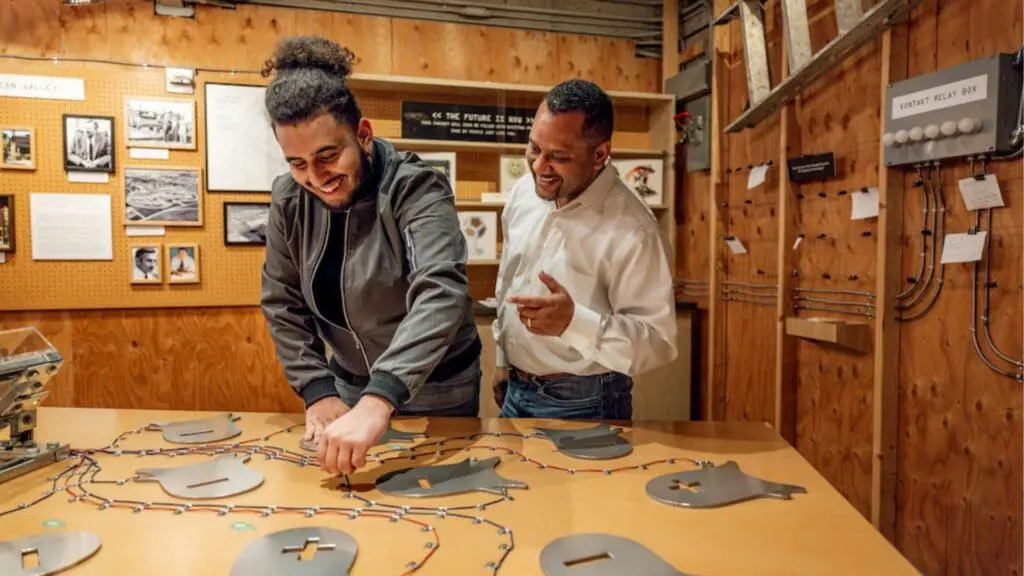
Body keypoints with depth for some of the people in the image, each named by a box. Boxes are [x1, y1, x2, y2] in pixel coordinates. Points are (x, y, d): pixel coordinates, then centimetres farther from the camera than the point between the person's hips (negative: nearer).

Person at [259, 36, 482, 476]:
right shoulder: (289, 199, -8)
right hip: (349, 386, 5)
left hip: (434, 391, -4)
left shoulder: (416, 188, -24)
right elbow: (283, 304, -1)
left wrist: (378, 402, -51)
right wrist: (317, 391, -12)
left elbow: (440, 294, -39)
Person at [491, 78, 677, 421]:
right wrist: (503, 361, 15)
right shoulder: (522, 192, -3)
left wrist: (574, 322, -36)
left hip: (584, 403, -6)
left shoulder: (631, 230, -24)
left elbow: (659, 342, -23)